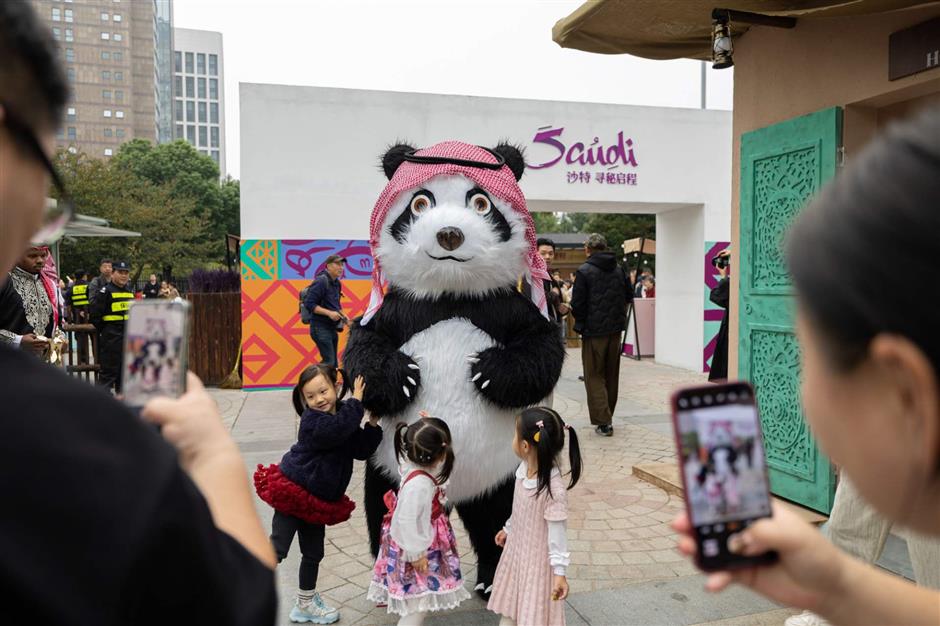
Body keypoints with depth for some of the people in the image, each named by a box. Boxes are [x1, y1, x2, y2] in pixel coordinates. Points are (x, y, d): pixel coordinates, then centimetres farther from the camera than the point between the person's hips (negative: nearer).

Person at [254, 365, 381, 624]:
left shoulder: (343, 416, 1)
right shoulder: (312, 420, -21)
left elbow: (362, 449, 1)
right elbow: (340, 428, -40)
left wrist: (373, 424, -10)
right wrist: (356, 400, -30)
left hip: (318, 500, 8)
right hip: (292, 493, -7)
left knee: (313, 553, 19)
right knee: (277, 549, -8)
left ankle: (306, 603, 36)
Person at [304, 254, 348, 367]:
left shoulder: (337, 283, 11)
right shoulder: (321, 281, -15)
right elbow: (309, 303, -19)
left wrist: (343, 315, 4)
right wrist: (329, 313, -24)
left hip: (332, 328, 9)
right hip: (321, 327, -9)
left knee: (334, 362, 11)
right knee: (329, 361, -13)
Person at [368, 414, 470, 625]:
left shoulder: (415, 462, -13)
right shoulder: (418, 484, -38)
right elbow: (407, 521, -32)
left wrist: (428, 430, -2)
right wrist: (416, 553, -22)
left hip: (422, 539, 9)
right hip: (415, 546, -9)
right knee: (421, 599, 3)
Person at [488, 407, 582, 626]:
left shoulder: (554, 488, -32)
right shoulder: (524, 470, -8)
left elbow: (557, 532, -24)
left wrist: (559, 571, -21)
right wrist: (508, 529, 23)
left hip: (537, 558, -7)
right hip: (516, 550, 7)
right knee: (510, 608, 24)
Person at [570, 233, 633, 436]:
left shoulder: (584, 272, -12)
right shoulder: (619, 270, 5)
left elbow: (577, 304, -13)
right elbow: (629, 296, 11)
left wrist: (580, 323, 5)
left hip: (593, 331, -5)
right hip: (615, 329, 5)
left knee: (594, 376, 2)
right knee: (611, 375, 15)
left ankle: (603, 421, -4)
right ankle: (608, 417, 26)